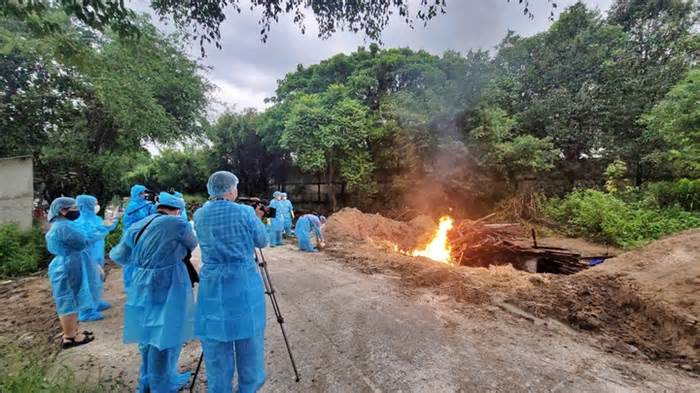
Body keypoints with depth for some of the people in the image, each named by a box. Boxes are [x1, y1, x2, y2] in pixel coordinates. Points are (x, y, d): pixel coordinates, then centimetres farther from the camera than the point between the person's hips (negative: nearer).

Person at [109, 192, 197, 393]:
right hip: (167, 290, -7)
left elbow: (120, 257, 18)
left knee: (148, 335, 22)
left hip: (141, 289, 7)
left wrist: (113, 251, 41)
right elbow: (192, 245, 5)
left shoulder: (136, 227, 6)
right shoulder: (178, 224, -13)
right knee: (164, 336, 8)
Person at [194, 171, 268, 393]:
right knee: (249, 342, 14)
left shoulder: (199, 215, 3)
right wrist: (257, 218, 17)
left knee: (215, 345, 14)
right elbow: (262, 242, 1)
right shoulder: (245, 212, -11)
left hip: (211, 285, 4)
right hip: (245, 283, -3)